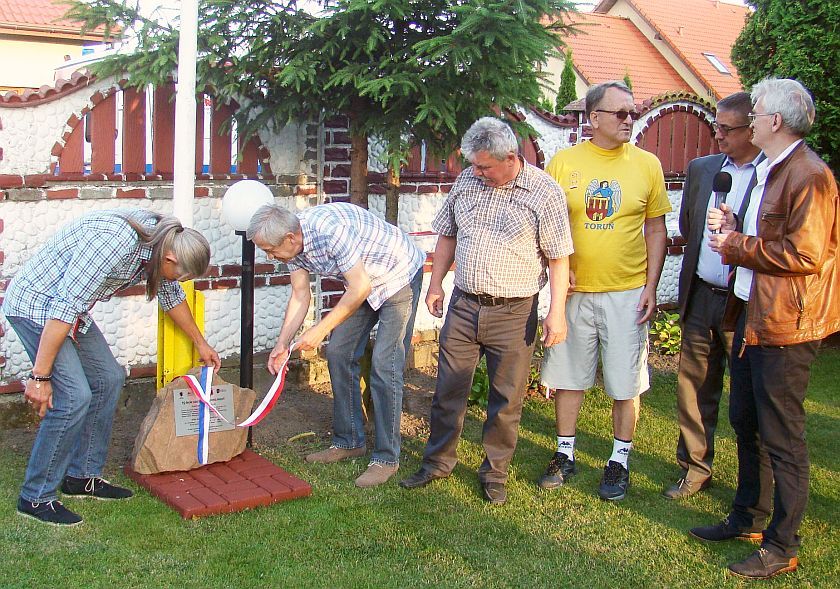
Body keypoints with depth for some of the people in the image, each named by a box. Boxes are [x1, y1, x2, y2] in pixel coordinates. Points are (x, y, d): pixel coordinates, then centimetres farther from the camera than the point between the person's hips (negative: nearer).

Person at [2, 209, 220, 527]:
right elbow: (64, 307, -31)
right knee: (74, 395, -16)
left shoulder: (159, 238, -3)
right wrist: (40, 376, -28)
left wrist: (201, 344, 27)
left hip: (70, 308, 10)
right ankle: (36, 498, -2)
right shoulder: (113, 242, -32)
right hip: (36, 306, -10)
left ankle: (82, 476, 20)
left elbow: (171, 294, 16)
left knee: (109, 378, 9)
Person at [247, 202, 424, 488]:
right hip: (362, 284, 9)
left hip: (399, 276, -9)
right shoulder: (292, 242, -8)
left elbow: (360, 287, -31)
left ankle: (386, 458, -6)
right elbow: (300, 296, 2)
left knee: (384, 365, -14)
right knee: (338, 353, 7)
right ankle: (349, 442, 18)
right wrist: (282, 345, -5)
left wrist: (322, 329, -26)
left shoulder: (330, 229, -35)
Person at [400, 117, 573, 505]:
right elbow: (448, 236, 15)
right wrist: (435, 283, 11)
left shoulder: (545, 192, -9)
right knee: (448, 389, 10)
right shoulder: (467, 181, 4)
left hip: (513, 313, -4)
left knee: (507, 399, 7)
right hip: (463, 306, 4)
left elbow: (559, 258, -8)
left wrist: (557, 312, -12)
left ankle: (495, 473, 23)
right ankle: (437, 462, 26)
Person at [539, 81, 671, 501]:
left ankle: (619, 462, 20)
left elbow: (656, 229, 4)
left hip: (627, 293, -1)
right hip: (573, 290, 1)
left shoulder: (646, 164, -1)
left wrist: (651, 287, -2)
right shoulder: (563, 162, -1)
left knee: (626, 383, 5)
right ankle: (565, 455, 27)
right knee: (568, 374, 11)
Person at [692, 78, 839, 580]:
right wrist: (734, 228, 5)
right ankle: (749, 519, 35)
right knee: (745, 422, 19)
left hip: (784, 322, -10)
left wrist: (737, 247, -15)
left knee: (782, 436, -1)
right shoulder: (769, 170, 16)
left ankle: (784, 546, 11)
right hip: (751, 313, 10)